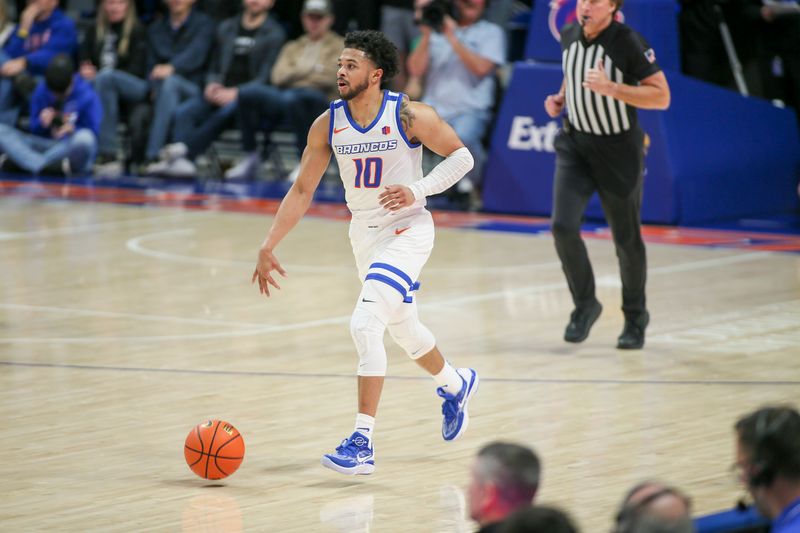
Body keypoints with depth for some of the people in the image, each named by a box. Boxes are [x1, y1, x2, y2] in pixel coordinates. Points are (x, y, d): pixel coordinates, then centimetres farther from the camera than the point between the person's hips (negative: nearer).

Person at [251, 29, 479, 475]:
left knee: (365, 324, -22)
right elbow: (302, 190, 3)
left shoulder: (409, 116, -18)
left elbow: (461, 157, -8)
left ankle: (363, 443, -19)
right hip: (364, 234, 6)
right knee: (403, 329, 21)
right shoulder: (328, 125, -5)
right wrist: (268, 247, -1)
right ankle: (456, 385, 53)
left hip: (408, 230, -6)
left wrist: (417, 190, -23)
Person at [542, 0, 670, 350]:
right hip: (575, 144, 4)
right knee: (563, 226, -14)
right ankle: (585, 305, 7)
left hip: (618, 152, -4)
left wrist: (611, 88, -31)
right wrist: (560, 98, 0)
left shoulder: (628, 43, -19)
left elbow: (662, 97, -20)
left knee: (627, 241, 7)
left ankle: (635, 318, 28)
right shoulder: (569, 36, -2)